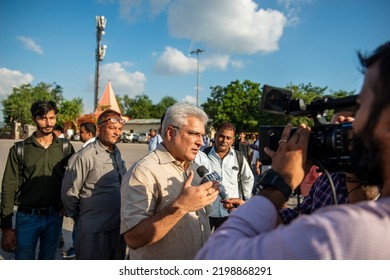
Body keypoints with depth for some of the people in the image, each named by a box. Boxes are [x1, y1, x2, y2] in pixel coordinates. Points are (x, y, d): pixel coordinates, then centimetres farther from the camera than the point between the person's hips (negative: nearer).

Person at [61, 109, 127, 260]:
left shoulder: (117, 154, 6)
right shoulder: (85, 156, -15)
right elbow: (69, 193, -11)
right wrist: (79, 218, 2)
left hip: (118, 226, 7)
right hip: (94, 230, -6)